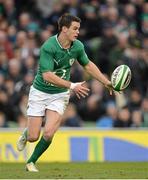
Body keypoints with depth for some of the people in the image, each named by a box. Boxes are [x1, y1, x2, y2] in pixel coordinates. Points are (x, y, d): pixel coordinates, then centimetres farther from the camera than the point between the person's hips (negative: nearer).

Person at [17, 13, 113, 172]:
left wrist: (106, 82, 11)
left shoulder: (77, 46, -7)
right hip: (40, 92, -3)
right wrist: (72, 86, -34)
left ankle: (31, 162, 8)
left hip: (60, 95, 3)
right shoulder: (48, 47, -24)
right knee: (33, 137, -3)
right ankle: (26, 134, 36)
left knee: (48, 133, -16)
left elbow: (88, 65, 13)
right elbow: (47, 75, -30)